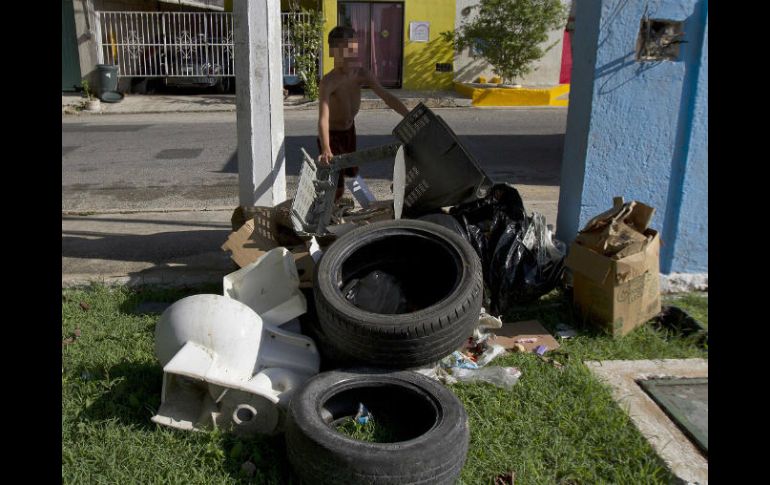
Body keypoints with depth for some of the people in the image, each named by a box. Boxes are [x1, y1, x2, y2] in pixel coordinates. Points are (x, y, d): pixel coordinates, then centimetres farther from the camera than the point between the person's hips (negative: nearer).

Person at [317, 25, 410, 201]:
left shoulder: (362, 74, -15)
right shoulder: (328, 82, -34)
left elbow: (387, 97, -11)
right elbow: (323, 118, -46)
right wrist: (326, 150, -61)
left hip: (349, 129, 7)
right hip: (332, 134, -7)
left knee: (352, 172, 23)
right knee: (336, 188, -9)